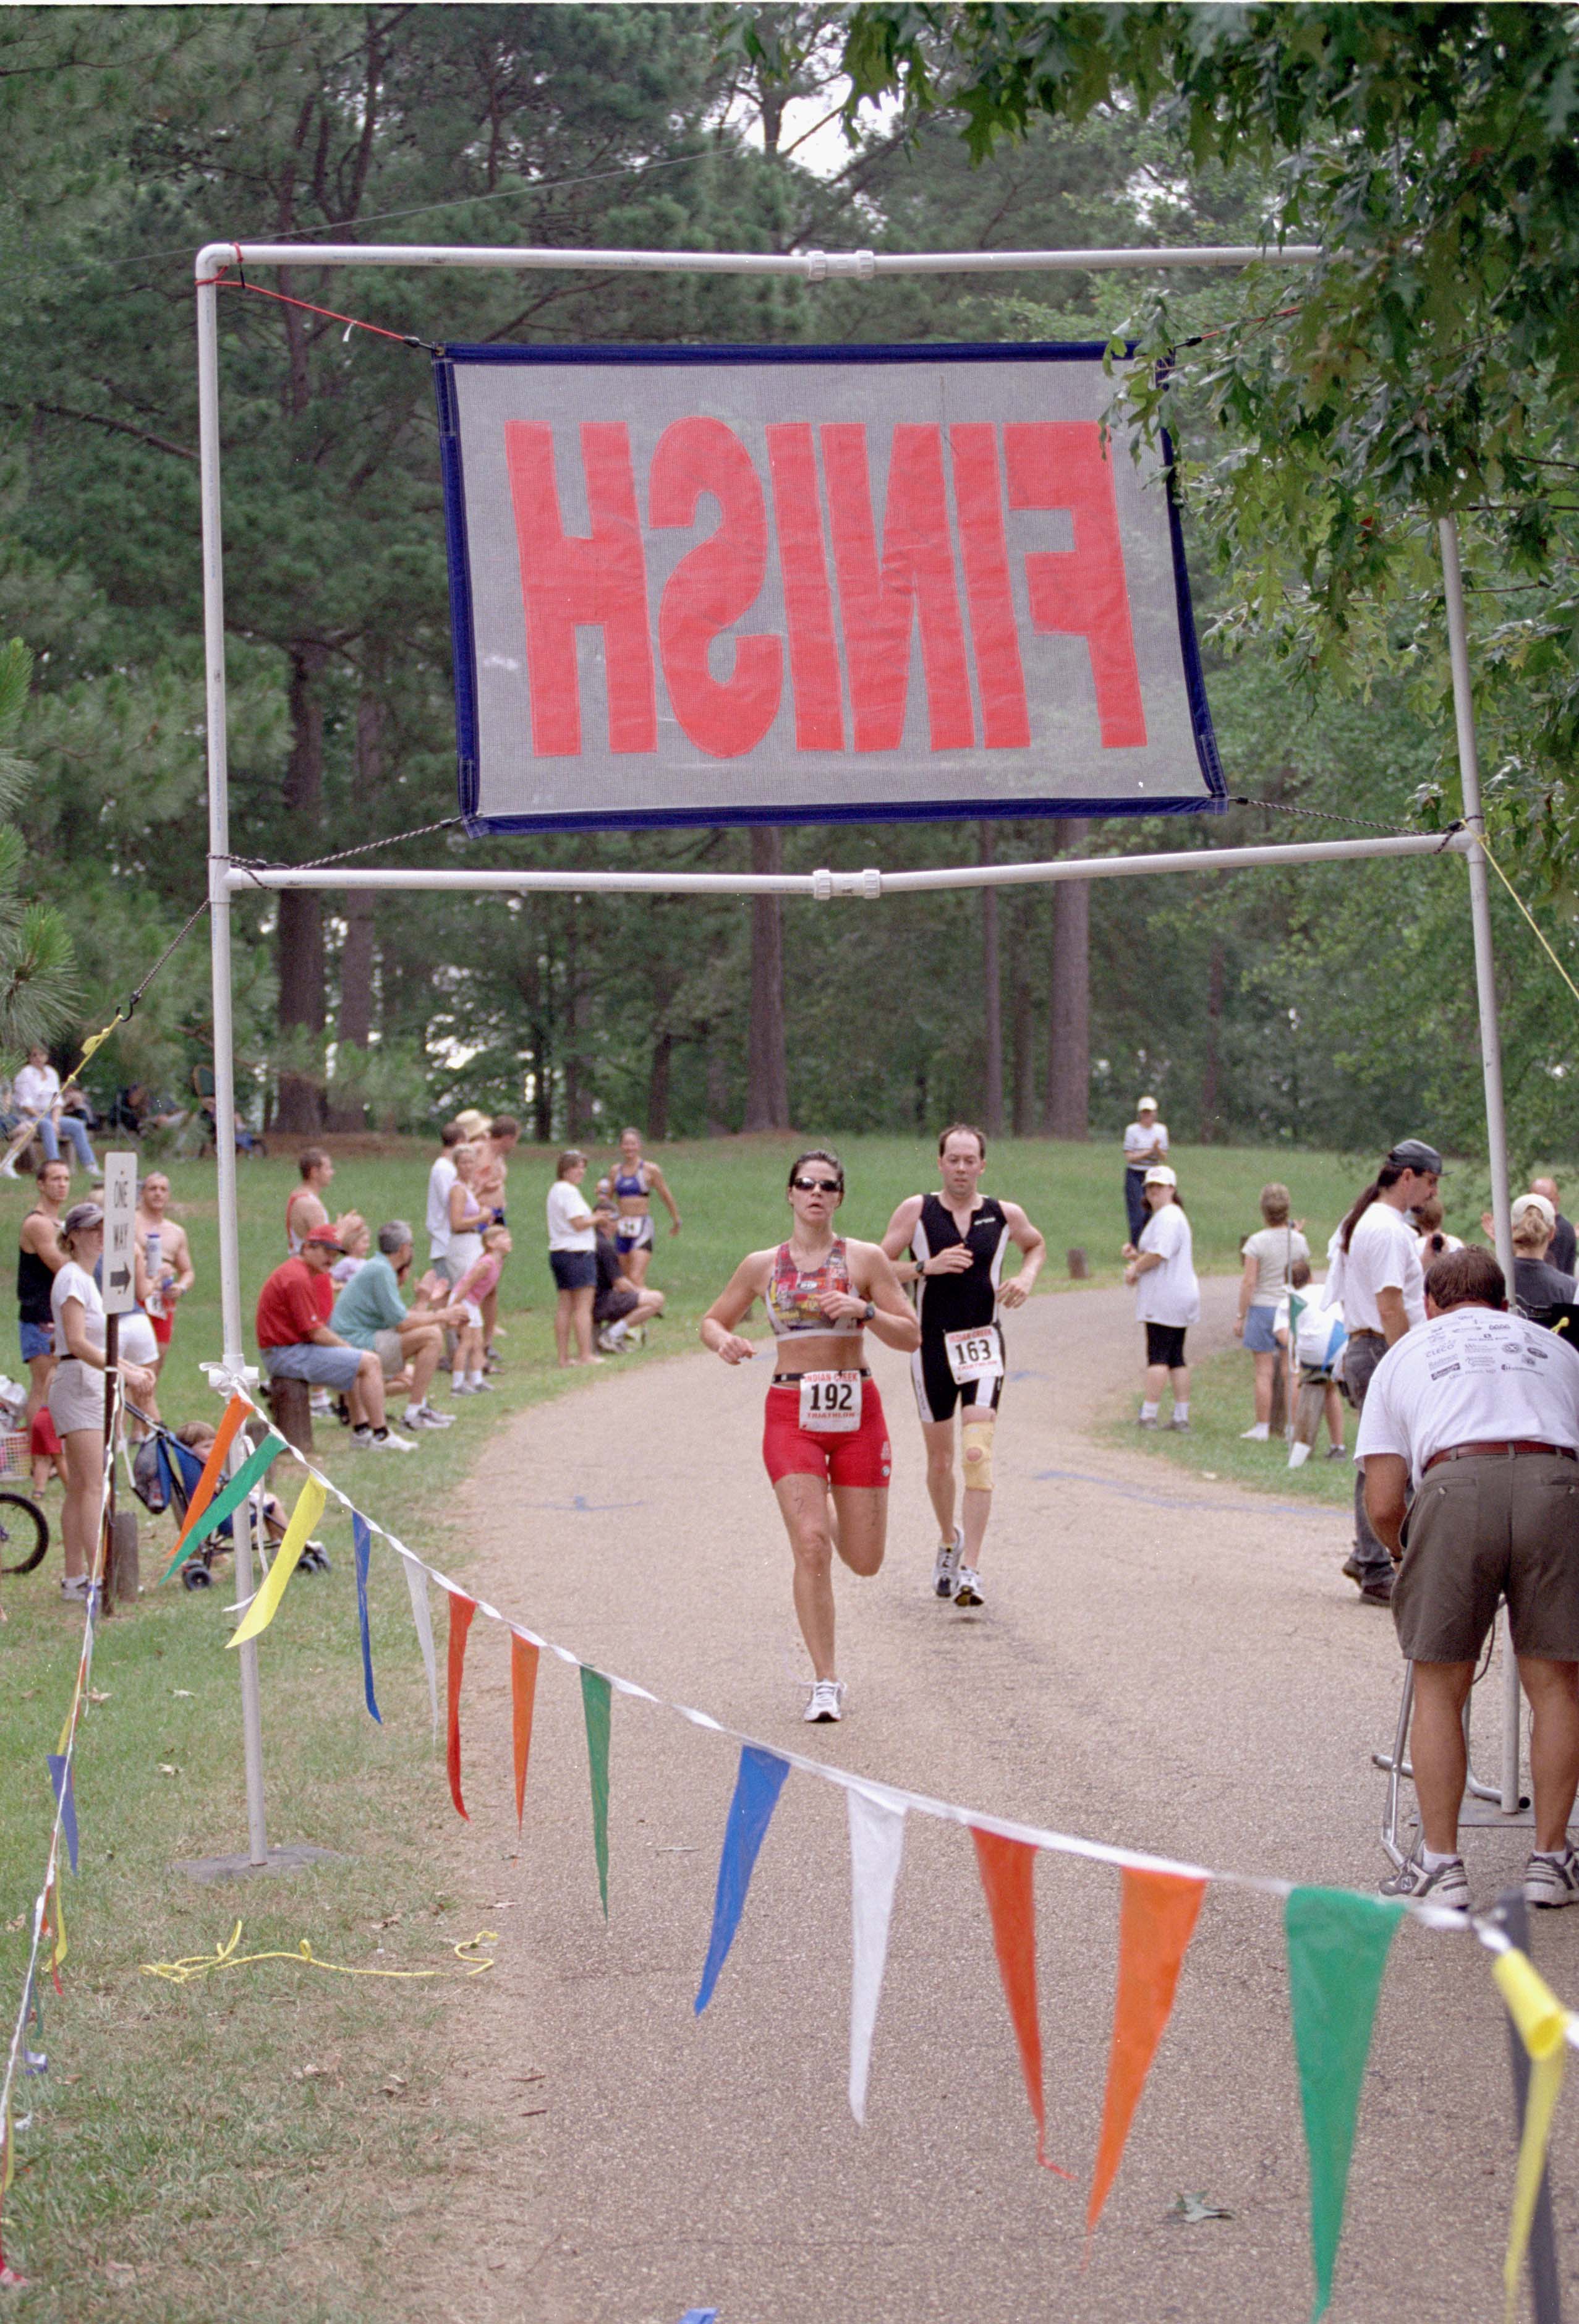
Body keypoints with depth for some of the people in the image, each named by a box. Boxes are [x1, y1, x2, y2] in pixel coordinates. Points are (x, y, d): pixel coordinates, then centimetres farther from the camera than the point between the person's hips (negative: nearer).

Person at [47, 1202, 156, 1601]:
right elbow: (78, 1343, -20)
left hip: (91, 1386, 10)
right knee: (96, 1486, -14)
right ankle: (97, 1577, -18)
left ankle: (75, 1578, 11)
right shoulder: (72, 1277, -11)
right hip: (77, 1384, -10)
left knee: (79, 1488, 9)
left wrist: (134, 1369, 14)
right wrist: (125, 1372, -23)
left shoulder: (86, 1279, 19)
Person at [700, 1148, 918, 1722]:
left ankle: (830, 1517, 41)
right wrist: (725, 1342, -8)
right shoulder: (762, 1266, 5)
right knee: (811, 1547, -14)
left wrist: (863, 1311, -17)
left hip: (856, 1410, 1)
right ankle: (824, 1683, -5)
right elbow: (712, 1320, 15)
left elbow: (911, 1337, 0)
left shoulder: (866, 1259, 1)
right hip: (791, 1413, -1)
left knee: (865, 1561, 4)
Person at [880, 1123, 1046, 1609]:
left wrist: (1027, 1276, 3)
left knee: (978, 1453, -15)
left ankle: (970, 1571, -16)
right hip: (932, 1346, 0)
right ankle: (948, 1541, 38)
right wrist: (927, 1266, -18)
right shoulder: (916, 1211, -3)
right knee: (939, 1460, 10)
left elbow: (1036, 1244, 23)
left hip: (983, 1345, 0)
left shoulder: (1004, 1215, 2)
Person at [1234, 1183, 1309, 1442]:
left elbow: (1249, 1282, -11)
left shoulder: (1257, 1242, -10)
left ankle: (1262, 1428, 4)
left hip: (1263, 1308, -3)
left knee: (1264, 1372, 1)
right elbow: (1308, 1281, 9)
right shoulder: (1299, 1241, 1)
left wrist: (1241, 1316, -4)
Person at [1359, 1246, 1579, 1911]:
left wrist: (1405, 1556, 38)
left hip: (1455, 1486, -1)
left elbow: (1383, 1506, 18)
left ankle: (1439, 1864, 12)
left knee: (1440, 1688, 12)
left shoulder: (1403, 1355, 27)